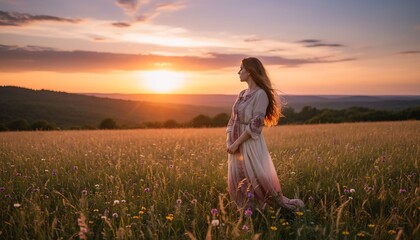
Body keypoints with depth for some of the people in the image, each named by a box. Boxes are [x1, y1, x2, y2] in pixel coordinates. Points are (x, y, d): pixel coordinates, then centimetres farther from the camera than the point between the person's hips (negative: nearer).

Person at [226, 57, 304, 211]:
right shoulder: (242, 94, 13)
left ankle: (286, 205, 14)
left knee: (259, 181, -4)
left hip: (251, 145, -8)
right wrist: (229, 141, 2)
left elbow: (255, 124, -18)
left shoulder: (260, 94, -12)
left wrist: (236, 143, -16)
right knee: (239, 186, 10)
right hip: (236, 146, 8)